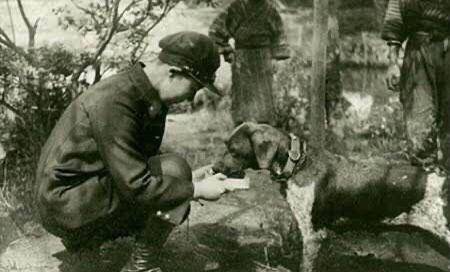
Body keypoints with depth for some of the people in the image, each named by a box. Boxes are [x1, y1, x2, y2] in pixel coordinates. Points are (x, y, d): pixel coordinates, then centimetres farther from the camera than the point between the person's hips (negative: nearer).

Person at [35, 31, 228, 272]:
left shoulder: (151, 100, 5)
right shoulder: (114, 101, -25)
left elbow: (141, 163, 14)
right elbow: (135, 185, -28)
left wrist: (194, 184, 2)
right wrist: (197, 190, -19)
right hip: (67, 201, -10)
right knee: (174, 169, -19)